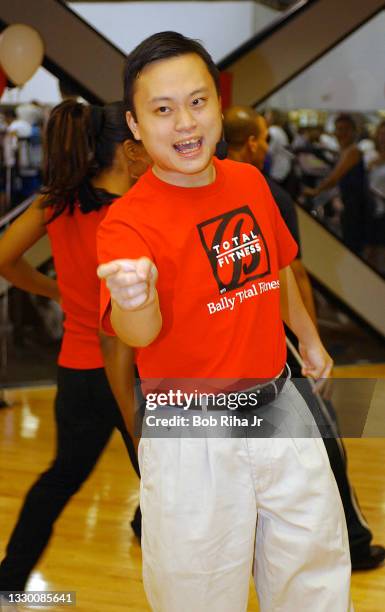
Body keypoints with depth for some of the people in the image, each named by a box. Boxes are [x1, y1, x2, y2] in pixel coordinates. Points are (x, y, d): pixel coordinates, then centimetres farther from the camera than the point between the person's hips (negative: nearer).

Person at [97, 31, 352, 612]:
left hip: (278, 407, 6)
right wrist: (134, 304, -58)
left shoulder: (249, 181, 0)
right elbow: (137, 333, -36)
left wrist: (309, 339, 28)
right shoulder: (128, 222, -19)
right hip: (193, 431, -5)